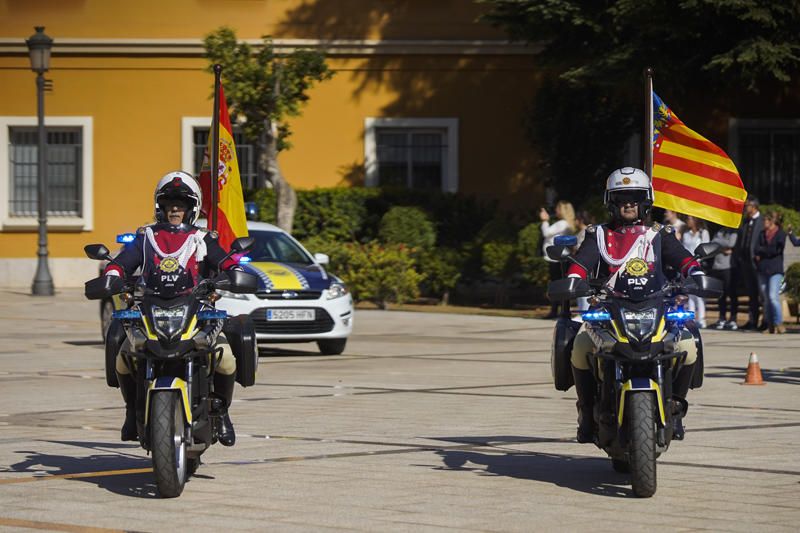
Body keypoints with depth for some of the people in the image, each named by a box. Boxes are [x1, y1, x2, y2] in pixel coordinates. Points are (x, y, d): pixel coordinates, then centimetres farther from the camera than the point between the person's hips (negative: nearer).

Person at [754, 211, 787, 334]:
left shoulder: (780, 234, 0)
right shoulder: (762, 234, 16)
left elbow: (776, 250, -11)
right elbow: (756, 249, 7)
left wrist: (762, 251, -3)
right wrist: (767, 251, -12)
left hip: (775, 270, -5)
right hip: (762, 270, 5)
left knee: (773, 296, -16)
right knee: (766, 299, 4)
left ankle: (779, 323, -11)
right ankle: (770, 325, 7)